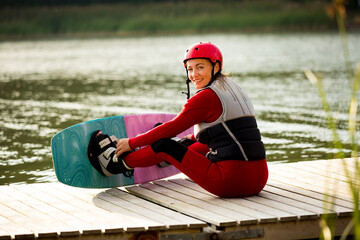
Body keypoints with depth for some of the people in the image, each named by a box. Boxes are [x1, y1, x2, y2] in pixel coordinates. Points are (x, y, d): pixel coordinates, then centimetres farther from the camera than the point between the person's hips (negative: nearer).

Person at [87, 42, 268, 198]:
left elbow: (172, 128, -2)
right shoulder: (234, 89, 18)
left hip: (232, 179, -8)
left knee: (164, 146, 7)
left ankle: (119, 162, 27)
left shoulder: (206, 97, -7)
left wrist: (131, 143, 10)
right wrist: (193, 138, 45)